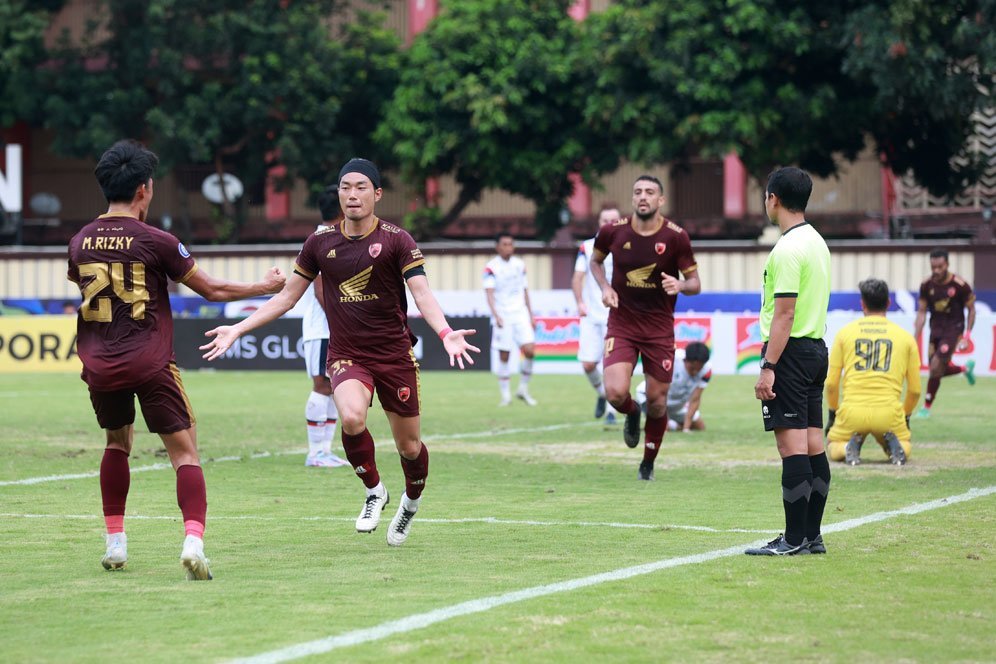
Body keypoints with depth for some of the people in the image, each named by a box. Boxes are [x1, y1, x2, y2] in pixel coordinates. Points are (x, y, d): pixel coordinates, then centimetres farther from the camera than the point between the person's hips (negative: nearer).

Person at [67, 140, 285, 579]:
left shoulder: (80, 242, 4)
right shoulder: (155, 242, -8)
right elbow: (211, 290, -1)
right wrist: (264, 287, 14)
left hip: (99, 367, 4)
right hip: (150, 364, -4)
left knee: (117, 443, 25)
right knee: (184, 451, -1)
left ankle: (114, 540, 22)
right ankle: (193, 539, -21)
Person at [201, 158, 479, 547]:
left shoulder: (396, 240, -6)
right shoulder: (320, 242, 3)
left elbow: (422, 293, -15)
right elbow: (287, 296, 12)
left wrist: (445, 333, -34)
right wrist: (238, 329, 7)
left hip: (395, 354, -1)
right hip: (346, 355, 1)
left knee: (409, 446, 6)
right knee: (351, 417, -30)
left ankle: (411, 501, 40)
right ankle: (374, 490, -3)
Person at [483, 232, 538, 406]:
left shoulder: (519, 265, 10)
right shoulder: (491, 267, -5)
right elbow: (489, 293, -14)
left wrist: (531, 316, 16)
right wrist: (496, 315, -27)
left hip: (521, 314, 4)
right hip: (503, 317, -4)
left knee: (530, 350, -10)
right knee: (504, 357, -1)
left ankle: (523, 388, 8)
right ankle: (505, 395, 8)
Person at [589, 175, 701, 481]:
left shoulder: (676, 237, -9)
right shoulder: (613, 232, -5)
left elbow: (695, 283, -3)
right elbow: (595, 260, 16)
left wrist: (680, 285, -26)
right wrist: (605, 287, -2)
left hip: (659, 329, 0)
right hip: (621, 325, 0)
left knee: (657, 402, 5)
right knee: (615, 393, -18)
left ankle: (648, 464, 28)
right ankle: (632, 414, 20)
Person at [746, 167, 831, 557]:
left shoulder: (787, 249, -15)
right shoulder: (817, 242, 15)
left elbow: (784, 314, -19)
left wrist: (767, 367, -19)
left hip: (789, 350, -10)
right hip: (816, 348, 10)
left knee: (792, 444, -9)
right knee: (813, 444, 9)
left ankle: (794, 539, -9)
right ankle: (812, 536, 13)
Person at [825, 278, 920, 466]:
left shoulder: (845, 332, 7)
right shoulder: (905, 337, 8)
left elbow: (831, 383, 7)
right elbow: (915, 389, 11)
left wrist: (833, 413, 22)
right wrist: (906, 416, 27)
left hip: (852, 412, 0)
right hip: (889, 412, 0)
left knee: (833, 448, 26)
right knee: (904, 448, 27)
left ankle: (849, 448, -10)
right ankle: (892, 443, -9)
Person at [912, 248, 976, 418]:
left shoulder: (960, 285, -16)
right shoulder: (926, 285, -5)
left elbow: (971, 310, -4)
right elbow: (921, 313, 3)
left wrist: (967, 337, -10)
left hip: (953, 329, -5)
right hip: (936, 329, 5)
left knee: (936, 367, -15)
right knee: (939, 371, 9)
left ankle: (927, 407, 0)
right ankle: (966, 368, 41)